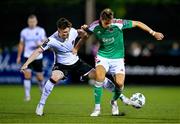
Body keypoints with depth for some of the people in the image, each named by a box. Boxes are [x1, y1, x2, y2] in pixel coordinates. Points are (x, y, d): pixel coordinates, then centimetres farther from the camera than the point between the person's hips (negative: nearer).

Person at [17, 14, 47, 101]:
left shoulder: (41, 31, 0)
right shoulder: (24, 32, 4)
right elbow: (21, 44, 13)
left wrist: (40, 44, -22)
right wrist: (19, 56, 12)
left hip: (38, 57, 0)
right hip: (28, 57, 0)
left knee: (39, 77, 5)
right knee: (27, 74, -14)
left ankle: (43, 90, 34)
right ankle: (27, 95, -9)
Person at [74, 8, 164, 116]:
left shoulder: (119, 24, -18)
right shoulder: (95, 26, -12)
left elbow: (137, 23, -6)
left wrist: (153, 33, -2)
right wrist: (76, 49, 5)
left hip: (117, 58, 0)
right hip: (102, 56, 0)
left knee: (120, 83, -18)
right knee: (99, 76, -29)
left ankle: (114, 101, 19)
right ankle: (97, 108, -16)